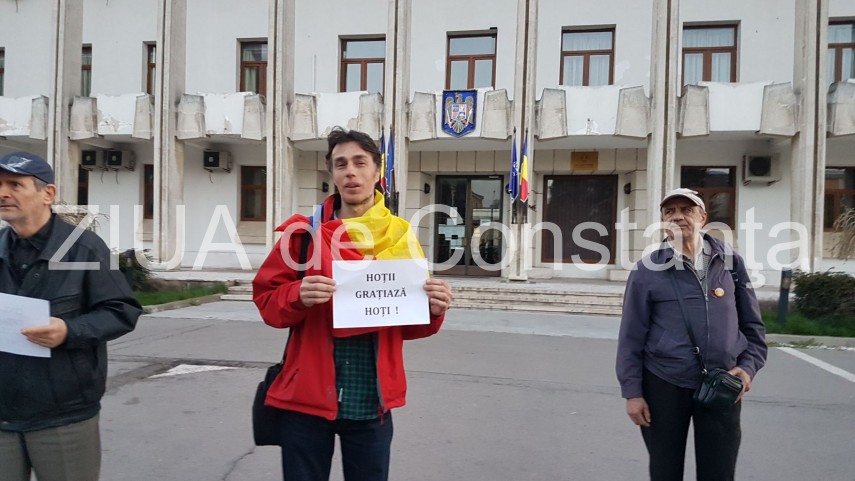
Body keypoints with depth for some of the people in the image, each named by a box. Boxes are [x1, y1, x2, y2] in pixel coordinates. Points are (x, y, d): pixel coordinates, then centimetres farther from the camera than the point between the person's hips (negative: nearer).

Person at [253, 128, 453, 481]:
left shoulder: (401, 236, 1)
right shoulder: (304, 231, -3)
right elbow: (265, 297, -1)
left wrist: (433, 310, -14)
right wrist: (299, 296, -21)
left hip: (372, 402, 1)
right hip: (308, 397, -1)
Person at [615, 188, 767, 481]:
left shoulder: (731, 262, 4)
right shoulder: (647, 269, -5)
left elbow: (751, 323, 11)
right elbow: (632, 336, -4)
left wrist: (749, 365, -3)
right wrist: (632, 391, -6)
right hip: (663, 385, -2)